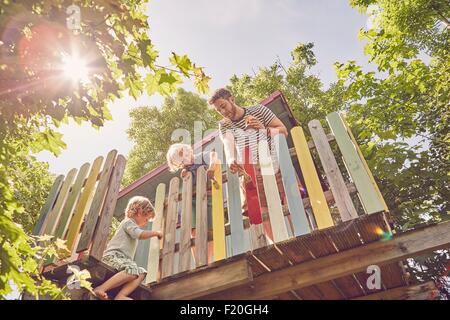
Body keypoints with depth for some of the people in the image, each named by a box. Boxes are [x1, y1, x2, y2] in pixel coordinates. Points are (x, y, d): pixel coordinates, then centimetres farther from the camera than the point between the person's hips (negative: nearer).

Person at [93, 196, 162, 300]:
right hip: (113, 256, -9)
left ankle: (120, 296, -32)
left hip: (121, 258, 9)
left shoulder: (131, 224, 30)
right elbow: (141, 235, -19)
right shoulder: (128, 222, -2)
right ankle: (101, 289, -34)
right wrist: (156, 233, -7)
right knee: (133, 269, -35)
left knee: (141, 273, -15)